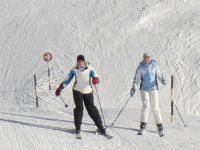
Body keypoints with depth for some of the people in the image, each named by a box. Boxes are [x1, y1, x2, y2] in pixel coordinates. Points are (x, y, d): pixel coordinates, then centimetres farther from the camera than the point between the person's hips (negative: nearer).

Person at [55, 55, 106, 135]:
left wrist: (95, 79, -40)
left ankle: (100, 126, 7)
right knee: (79, 108, -10)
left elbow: (95, 77, -15)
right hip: (77, 91, 0)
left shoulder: (90, 69, -8)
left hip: (88, 92, 0)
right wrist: (60, 88, -1)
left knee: (91, 109, -1)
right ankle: (78, 127, 2)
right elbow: (68, 79, 4)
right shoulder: (74, 70, -4)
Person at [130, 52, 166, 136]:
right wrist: (134, 88, -10)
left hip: (154, 89, 1)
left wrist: (163, 80, -17)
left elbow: (159, 75, 4)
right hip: (144, 89, -1)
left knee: (155, 108, 1)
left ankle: (160, 127, 11)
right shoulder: (140, 67, -2)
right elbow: (137, 79, -1)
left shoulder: (154, 65, 1)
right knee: (145, 106, -14)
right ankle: (142, 127, -12)